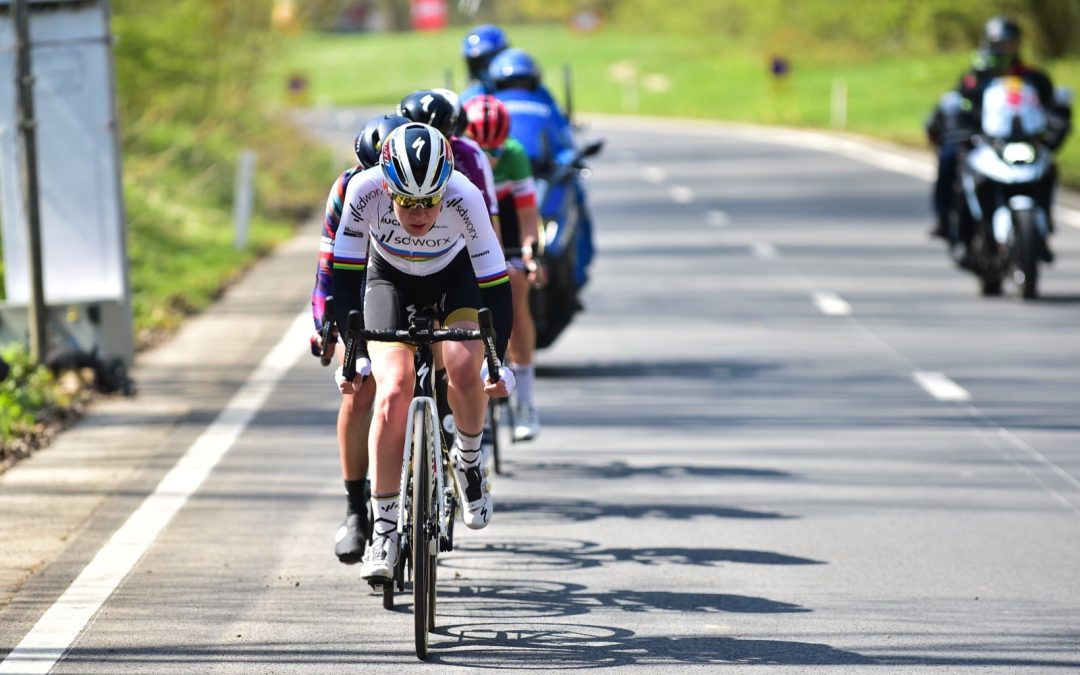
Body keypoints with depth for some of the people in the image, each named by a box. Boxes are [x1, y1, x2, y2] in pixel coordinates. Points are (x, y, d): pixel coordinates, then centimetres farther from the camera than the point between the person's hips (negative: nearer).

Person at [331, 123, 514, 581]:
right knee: (394, 390, -19)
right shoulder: (364, 190, -33)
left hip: (454, 277, 0)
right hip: (389, 279, 0)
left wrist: (498, 362, -34)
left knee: (464, 370, -27)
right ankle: (383, 528, -10)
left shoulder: (465, 197, -35)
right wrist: (353, 353, -30)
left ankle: (468, 459, 5)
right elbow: (345, 277, -24)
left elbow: (496, 285, -29)